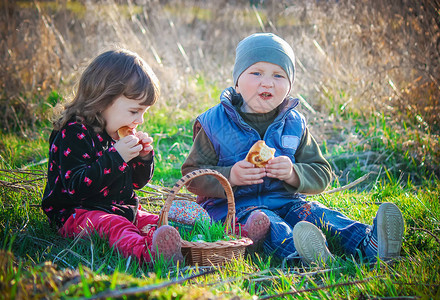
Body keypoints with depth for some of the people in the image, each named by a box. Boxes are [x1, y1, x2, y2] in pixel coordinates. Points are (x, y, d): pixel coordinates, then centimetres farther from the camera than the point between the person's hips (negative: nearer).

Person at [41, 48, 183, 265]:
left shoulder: (120, 134, 14)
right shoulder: (74, 133, -14)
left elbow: (137, 182, 23)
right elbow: (75, 187, -24)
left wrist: (144, 157, 1)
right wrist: (115, 158, -26)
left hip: (121, 209, 11)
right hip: (76, 213, -11)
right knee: (111, 224, -39)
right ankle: (144, 251, -67)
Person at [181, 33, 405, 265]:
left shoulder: (294, 124, 8)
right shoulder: (214, 123, -2)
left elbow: (321, 175, 7)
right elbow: (192, 175, -2)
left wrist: (293, 174, -16)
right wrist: (230, 176, -21)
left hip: (285, 202, 4)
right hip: (232, 205, -3)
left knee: (312, 212, -24)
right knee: (262, 220, -34)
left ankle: (369, 243, -45)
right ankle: (298, 250, -64)